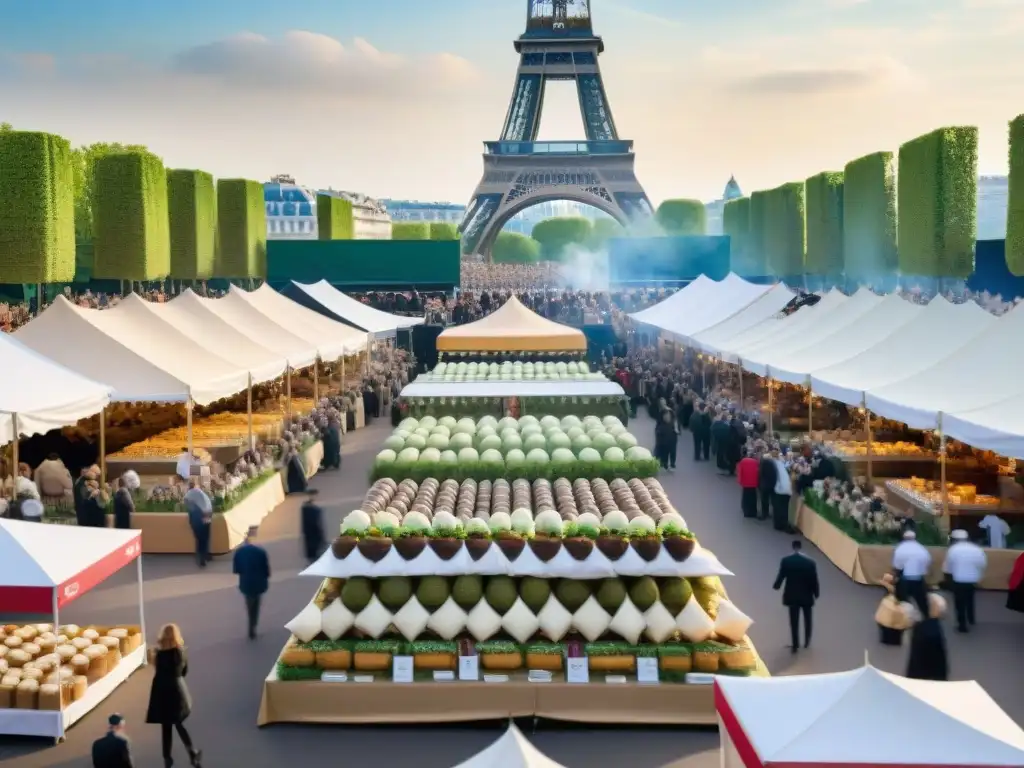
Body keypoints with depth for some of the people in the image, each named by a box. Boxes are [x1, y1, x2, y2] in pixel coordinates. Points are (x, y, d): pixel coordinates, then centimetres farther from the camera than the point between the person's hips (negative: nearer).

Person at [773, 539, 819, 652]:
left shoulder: (785, 560, -13)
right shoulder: (810, 562, -15)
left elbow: (781, 576, -4)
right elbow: (814, 580, -9)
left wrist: (776, 586, 17)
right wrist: (816, 593, 8)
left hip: (792, 596, 0)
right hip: (807, 596, 0)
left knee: (794, 622, 9)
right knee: (807, 620, 20)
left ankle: (795, 645, 10)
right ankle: (807, 642, 30)